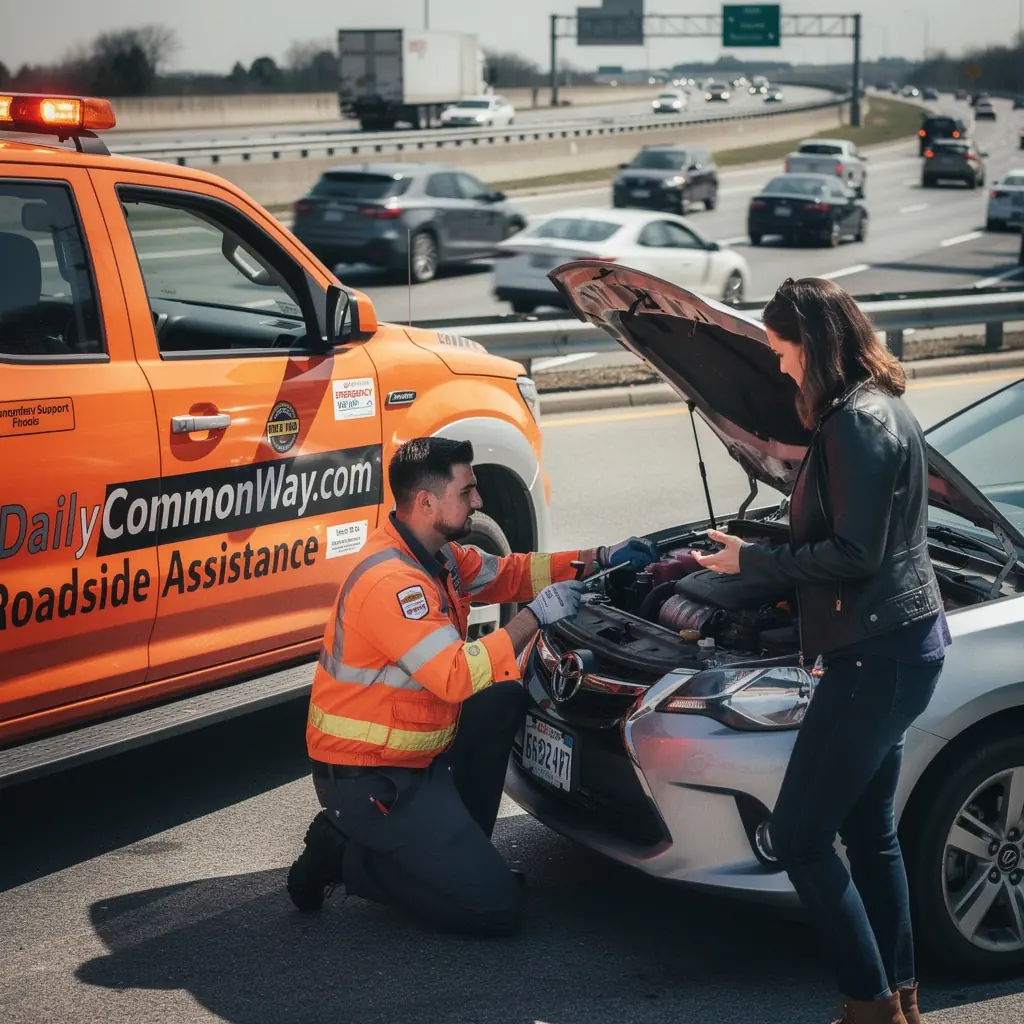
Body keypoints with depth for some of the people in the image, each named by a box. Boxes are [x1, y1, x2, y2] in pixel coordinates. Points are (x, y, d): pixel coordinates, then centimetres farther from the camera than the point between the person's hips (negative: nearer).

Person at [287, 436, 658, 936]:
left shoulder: (437, 554, 6)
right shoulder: (390, 582, -26)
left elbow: (509, 573, 18)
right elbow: (458, 677, -31)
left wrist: (599, 560, 8)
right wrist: (535, 616, -23)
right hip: (367, 777, -10)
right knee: (496, 907, -10)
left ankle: (458, 845, 11)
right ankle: (347, 855, 1)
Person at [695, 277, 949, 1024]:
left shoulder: (857, 423, -19)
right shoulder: (880, 408, 14)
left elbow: (855, 554, -21)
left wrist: (751, 561, -11)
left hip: (879, 655, -11)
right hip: (896, 645, 11)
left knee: (798, 836, -3)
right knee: (870, 830, 17)